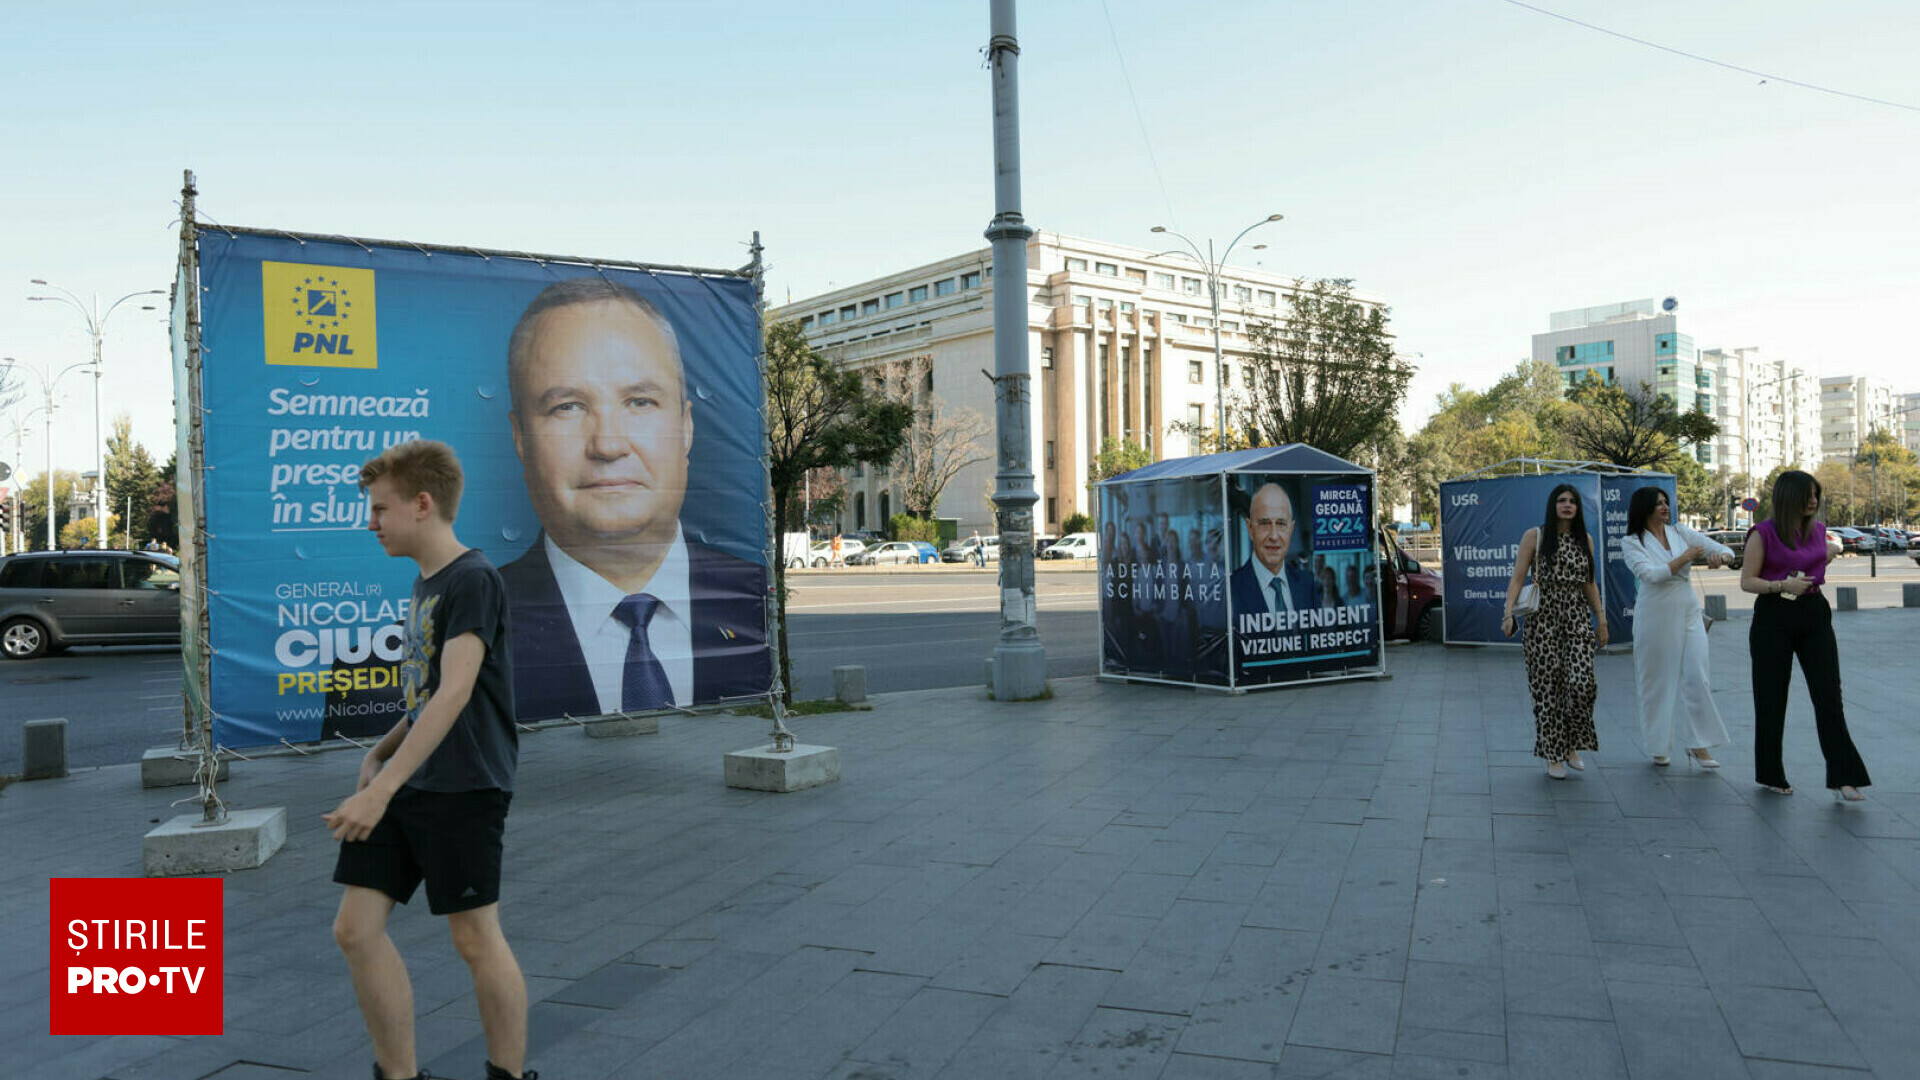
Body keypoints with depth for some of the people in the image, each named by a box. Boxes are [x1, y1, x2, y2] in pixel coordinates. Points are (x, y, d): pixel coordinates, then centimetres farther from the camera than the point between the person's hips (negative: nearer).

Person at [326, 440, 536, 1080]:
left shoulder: (473, 580, -15)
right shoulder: (424, 583, 14)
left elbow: (454, 693, -25)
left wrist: (382, 788, -29)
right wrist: (379, 754, 10)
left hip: (462, 791, -9)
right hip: (406, 788, 9)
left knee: (475, 938, 1)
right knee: (356, 930, 6)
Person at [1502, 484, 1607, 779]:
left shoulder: (1585, 539, 13)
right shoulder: (1534, 536, 2)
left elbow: (1589, 584, 19)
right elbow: (1517, 578, -3)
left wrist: (1601, 618, 15)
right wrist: (1509, 613, -15)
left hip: (1577, 619, 3)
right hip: (1543, 619, -3)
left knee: (1583, 683, -11)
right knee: (1547, 686, -2)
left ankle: (1572, 745, 11)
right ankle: (1553, 754, 11)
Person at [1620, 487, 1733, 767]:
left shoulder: (1680, 532, 9)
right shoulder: (1632, 542, -2)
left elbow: (1724, 549, 9)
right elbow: (1650, 574, -16)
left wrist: (1720, 556, -13)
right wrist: (1685, 557, -13)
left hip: (1688, 613, 3)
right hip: (1656, 617, -3)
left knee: (1696, 678, -3)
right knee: (1657, 682, 4)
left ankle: (1699, 745, 5)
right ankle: (1660, 747, 17)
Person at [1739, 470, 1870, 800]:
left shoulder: (1818, 530, 8)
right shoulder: (1763, 533, -8)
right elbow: (1747, 581, -9)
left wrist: (1833, 550, 15)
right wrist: (1782, 585, -21)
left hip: (1814, 614, 4)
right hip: (1774, 618, -4)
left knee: (1829, 695, -4)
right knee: (1771, 698, 5)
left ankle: (1843, 778, -3)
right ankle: (1771, 775, 18)